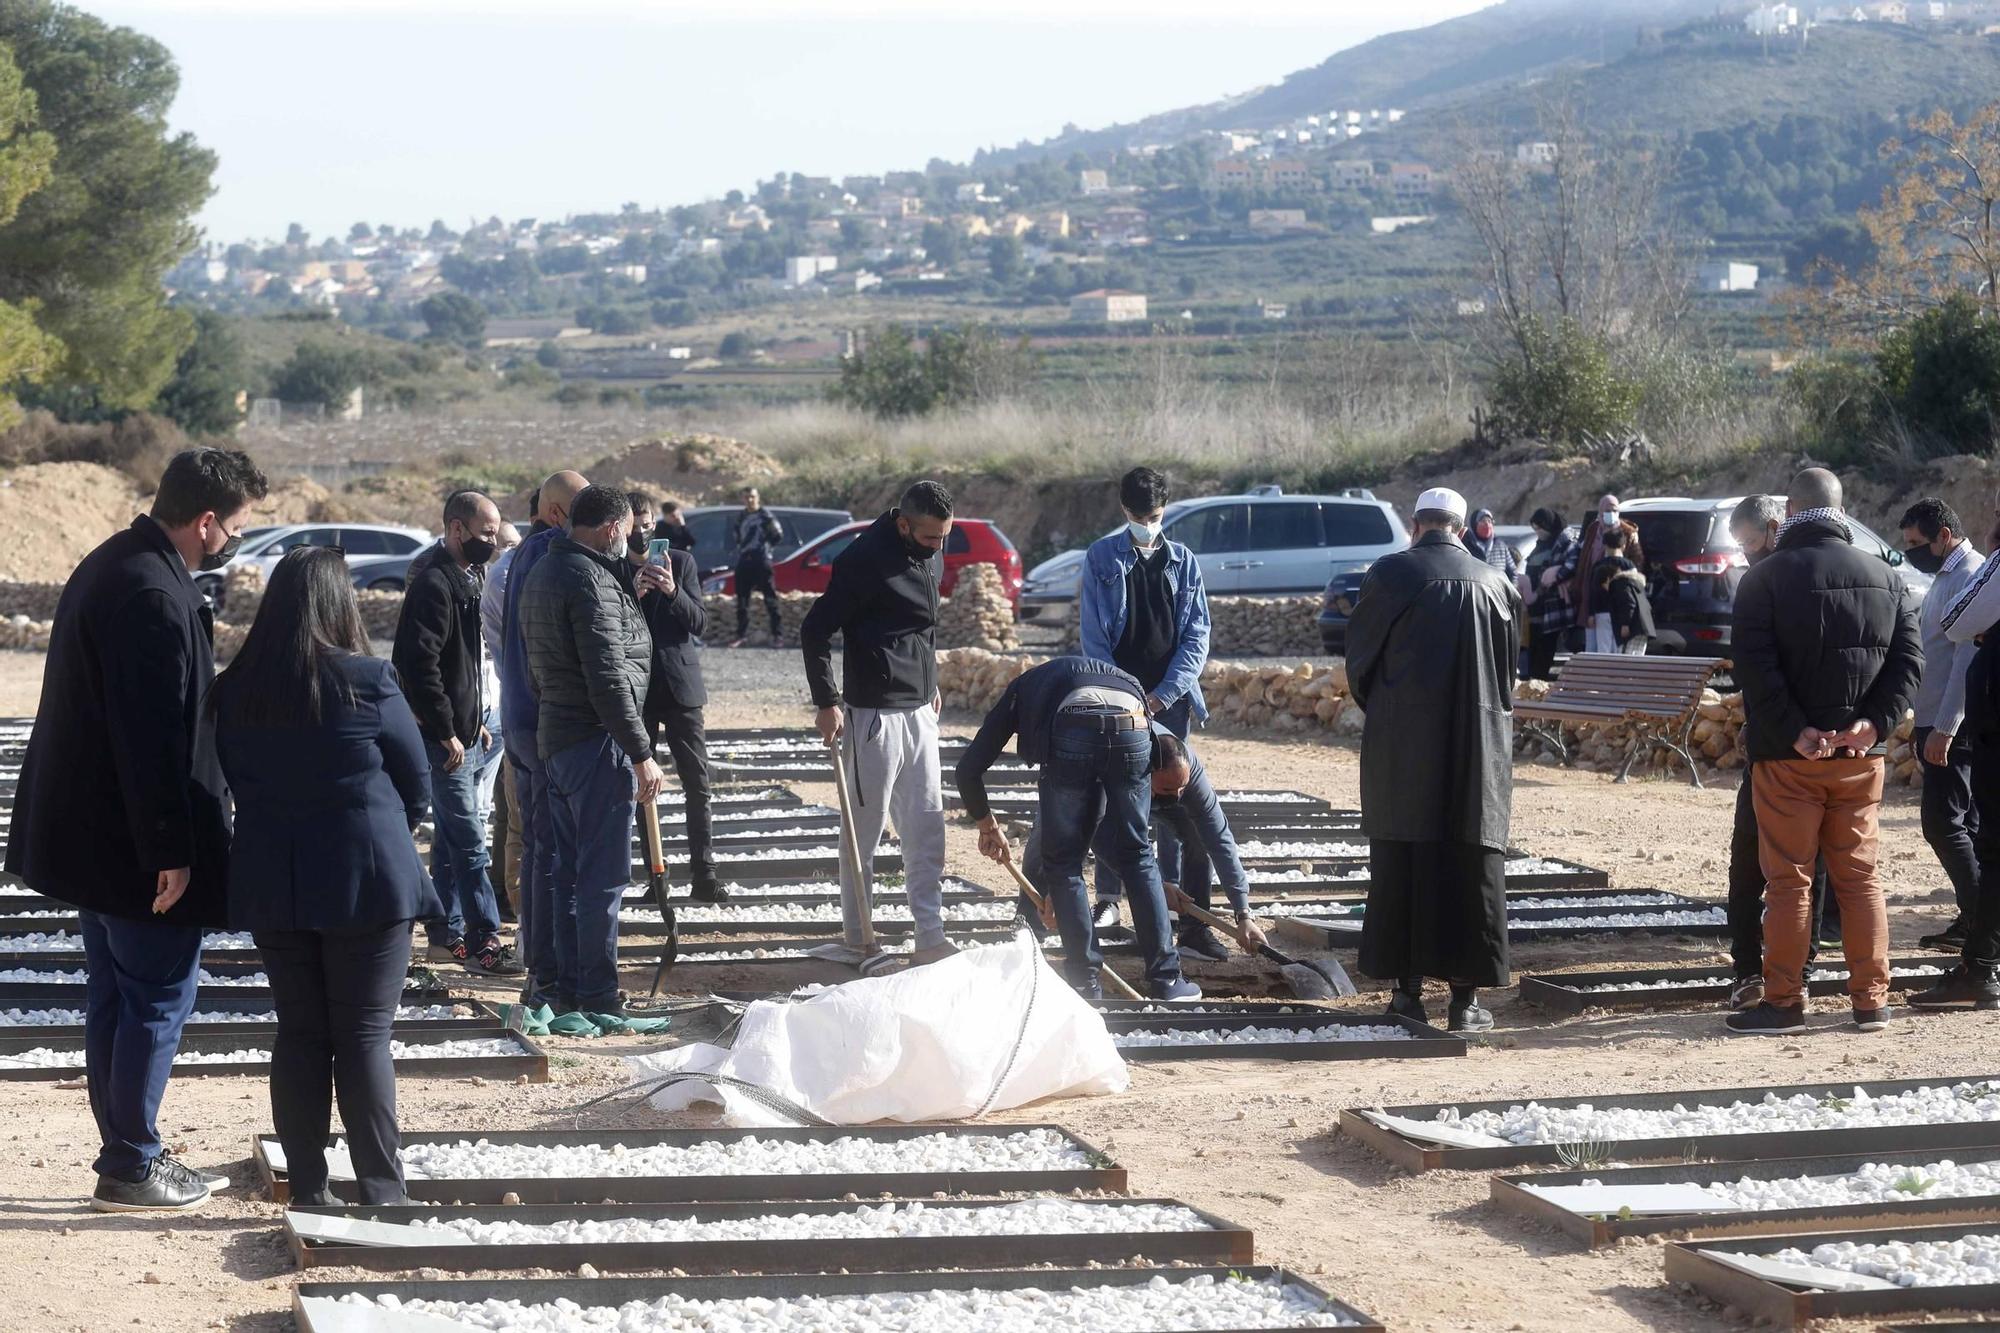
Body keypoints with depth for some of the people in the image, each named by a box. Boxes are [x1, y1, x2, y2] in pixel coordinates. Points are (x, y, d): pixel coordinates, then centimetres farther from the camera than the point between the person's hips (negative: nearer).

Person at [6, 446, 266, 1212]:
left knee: (116, 994, 15)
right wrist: (171, 850, -22)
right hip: (134, 841, -10)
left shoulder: (113, 566, 11)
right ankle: (131, 1169, 5)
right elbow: (153, 735, -25)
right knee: (160, 998, -1)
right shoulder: (154, 595, -22)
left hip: (91, 831, 10)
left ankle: (126, 1155, 23)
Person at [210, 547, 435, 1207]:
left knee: (299, 1032, 11)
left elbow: (233, 781, 11)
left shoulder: (233, 691, 0)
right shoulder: (368, 683, -12)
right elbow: (417, 781, -1)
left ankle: (308, 1188, 11)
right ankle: (381, 1193, 0)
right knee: (364, 1035, 1)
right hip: (365, 881, -4)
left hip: (270, 884, 4)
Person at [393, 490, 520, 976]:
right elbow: (419, 664, -23)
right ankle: (482, 941, -8)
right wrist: (446, 733, -21)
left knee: (451, 837, 15)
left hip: (464, 732, 10)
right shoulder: (433, 584, -18)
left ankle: (445, 931, 22)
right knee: (470, 843, -9)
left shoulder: (467, 578, 14)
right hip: (444, 737, -10)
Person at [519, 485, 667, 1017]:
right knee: (604, 874, -5)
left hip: (553, 737, 10)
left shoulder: (542, 573, 14)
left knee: (569, 869, 16)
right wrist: (641, 753, -19)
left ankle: (566, 988, 21)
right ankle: (597, 995, -2)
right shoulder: (590, 579, -17)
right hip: (596, 742, -10)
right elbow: (607, 677, -22)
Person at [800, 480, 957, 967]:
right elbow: (815, 630, -15)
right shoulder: (866, 559, -18)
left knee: (927, 829, 7)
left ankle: (930, 938, 10)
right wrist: (827, 701, -17)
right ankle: (858, 941, 10)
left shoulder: (930, 557, 8)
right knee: (864, 831, 2)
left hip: (919, 711, 8)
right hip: (875, 713, -8)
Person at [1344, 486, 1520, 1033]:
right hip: (1479, 742, 2)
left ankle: (1409, 986, 7)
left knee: (1402, 862, 7)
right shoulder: (1495, 583, 4)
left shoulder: (1390, 574, -5)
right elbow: (1509, 667, 13)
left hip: (1402, 741, -2)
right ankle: (1466, 995, 3)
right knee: (1472, 864, 5)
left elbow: (1359, 658, 2)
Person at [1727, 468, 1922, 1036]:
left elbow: (1756, 669, -17)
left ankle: (1784, 1001, 3)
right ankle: (1871, 1000, 10)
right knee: (1859, 876, 10)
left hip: (1789, 756, -4)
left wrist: (1794, 732, -15)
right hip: (1860, 755, 4)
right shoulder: (1884, 577, 6)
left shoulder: (1764, 579, -9)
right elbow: (1908, 656, 0)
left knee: (1788, 879, 1)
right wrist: (1874, 721, -7)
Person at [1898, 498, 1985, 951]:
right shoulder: (1946, 578, 17)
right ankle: (1974, 921, 13)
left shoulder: (1970, 578, -15)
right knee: (1965, 824, 10)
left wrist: (1944, 729, -25)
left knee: (1944, 824, -11)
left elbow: (1969, 659, -22)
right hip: (1937, 725, 10)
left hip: (1953, 727, -10)